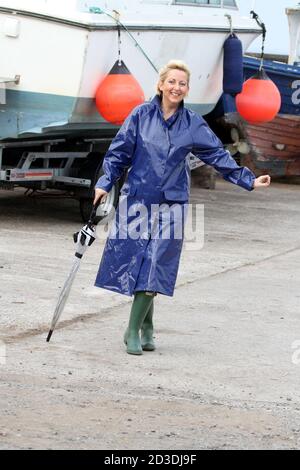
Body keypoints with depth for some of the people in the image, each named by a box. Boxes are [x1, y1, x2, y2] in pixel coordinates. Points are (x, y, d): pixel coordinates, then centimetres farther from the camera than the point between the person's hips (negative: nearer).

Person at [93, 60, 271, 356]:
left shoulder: (192, 124, 3)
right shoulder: (141, 115, 0)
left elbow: (217, 156, 8)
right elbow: (119, 152, 3)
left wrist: (248, 180, 5)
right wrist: (106, 183, -7)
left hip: (171, 204, 0)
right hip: (137, 200, 0)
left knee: (154, 267, -6)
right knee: (135, 262, 0)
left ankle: (134, 331, 0)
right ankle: (146, 326, 16)